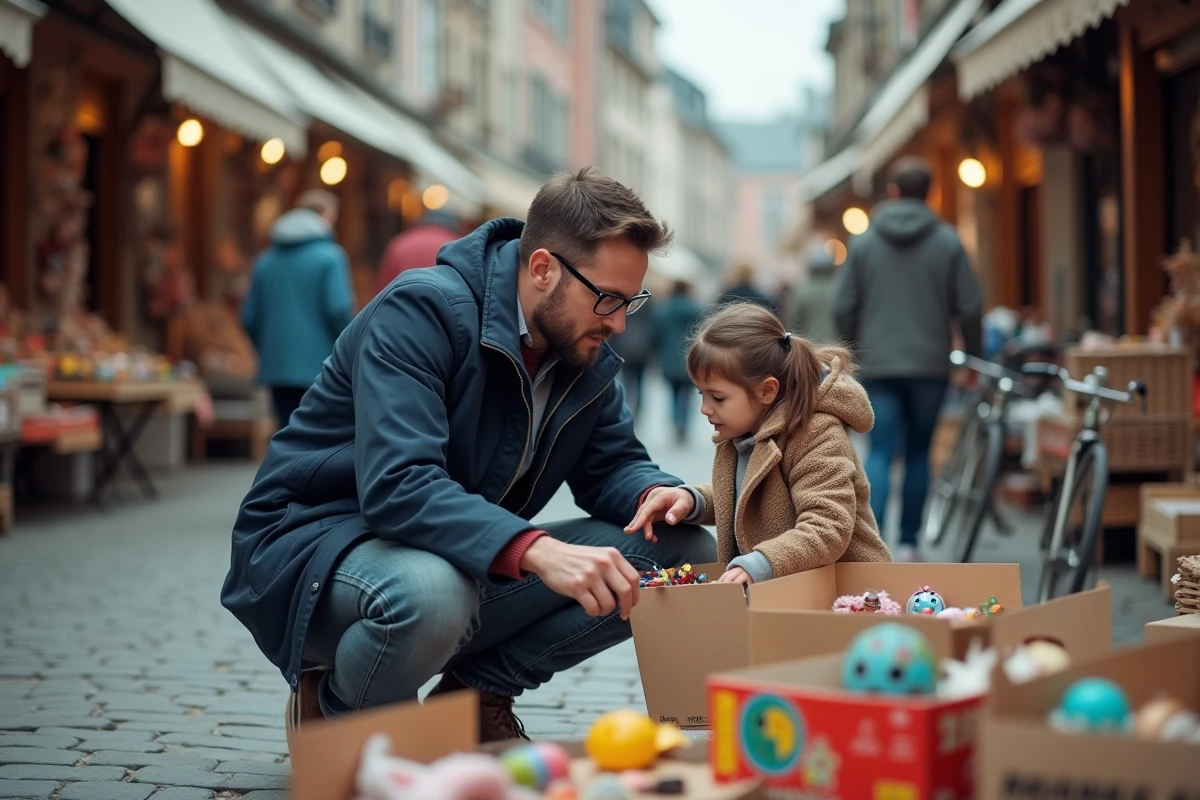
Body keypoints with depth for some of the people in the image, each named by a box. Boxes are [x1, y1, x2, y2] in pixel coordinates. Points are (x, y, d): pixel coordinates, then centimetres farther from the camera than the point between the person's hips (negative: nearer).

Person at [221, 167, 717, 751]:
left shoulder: (586, 351, 1)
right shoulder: (421, 310, -23)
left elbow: (612, 462, 8)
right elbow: (396, 485, -35)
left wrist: (657, 494, -18)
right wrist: (537, 551, -48)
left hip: (471, 560, 7)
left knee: (686, 554, -7)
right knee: (431, 592, -44)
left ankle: (477, 691, 2)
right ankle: (334, 712, -8)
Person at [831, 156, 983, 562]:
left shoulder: (864, 241, 1)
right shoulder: (947, 241, -2)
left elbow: (842, 307, 0)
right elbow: (970, 307, -3)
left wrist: (857, 347, 17)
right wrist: (974, 355, 10)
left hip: (878, 365, 0)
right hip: (930, 364, 0)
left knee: (880, 452, 0)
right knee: (918, 453, 11)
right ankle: (907, 544, 14)